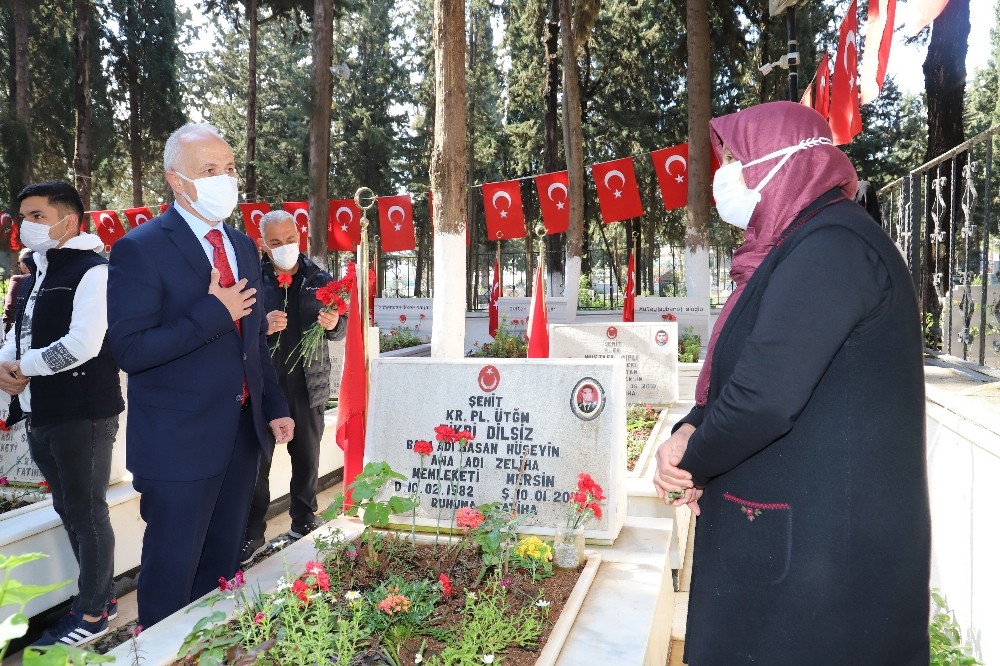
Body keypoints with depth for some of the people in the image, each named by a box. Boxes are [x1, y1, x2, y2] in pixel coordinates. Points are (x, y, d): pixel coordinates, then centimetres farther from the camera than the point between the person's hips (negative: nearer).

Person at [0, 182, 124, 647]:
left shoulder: (91, 271, -13)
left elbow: (82, 345, -23)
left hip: (82, 413, -9)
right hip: (42, 413, 9)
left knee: (88, 514, 3)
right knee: (68, 511, 17)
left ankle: (91, 614, 17)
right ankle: (99, 594, 32)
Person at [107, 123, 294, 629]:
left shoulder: (244, 247, 10)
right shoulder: (140, 248, -12)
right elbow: (129, 350, -20)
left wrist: (274, 407, 11)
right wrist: (213, 313, -22)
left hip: (243, 433, 7)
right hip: (179, 442, -6)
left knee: (222, 566, 19)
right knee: (172, 571, 7)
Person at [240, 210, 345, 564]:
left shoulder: (320, 279, 4)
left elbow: (340, 329, 9)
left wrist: (333, 323, -14)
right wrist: (263, 325, -23)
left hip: (308, 385, 2)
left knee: (307, 458, 13)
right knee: (257, 460, 4)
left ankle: (304, 523, 30)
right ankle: (252, 535, 17)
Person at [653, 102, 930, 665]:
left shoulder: (831, 248, -20)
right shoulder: (798, 248, 12)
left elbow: (766, 396, -27)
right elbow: (743, 373, 15)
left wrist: (693, 466, -10)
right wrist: (690, 433, -3)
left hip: (820, 541, -9)